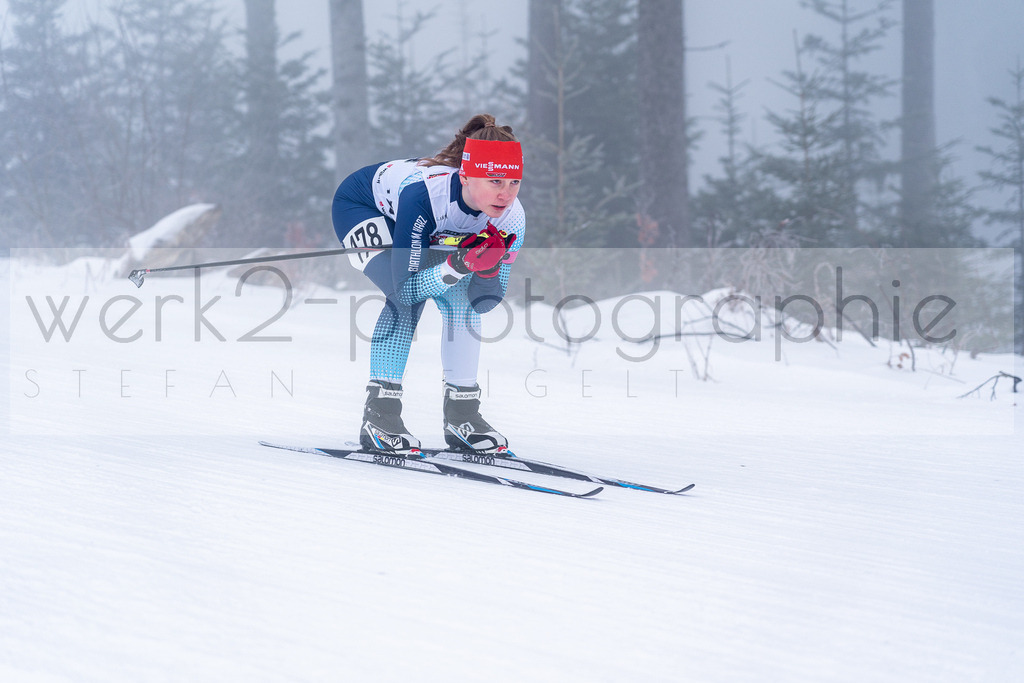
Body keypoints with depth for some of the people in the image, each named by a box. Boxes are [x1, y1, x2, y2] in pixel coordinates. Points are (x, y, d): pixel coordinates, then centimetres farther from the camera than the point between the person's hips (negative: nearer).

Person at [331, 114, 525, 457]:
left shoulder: (511, 218, -28)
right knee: (408, 298, -26)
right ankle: (378, 415, -21)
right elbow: (407, 287, -38)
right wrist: (460, 264, -51)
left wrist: (488, 267, -39)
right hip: (360, 206, -5)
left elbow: (484, 302, -19)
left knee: (460, 296, -13)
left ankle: (461, 414, 0)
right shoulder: (425, 193, -44)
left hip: (431, 230, 5)